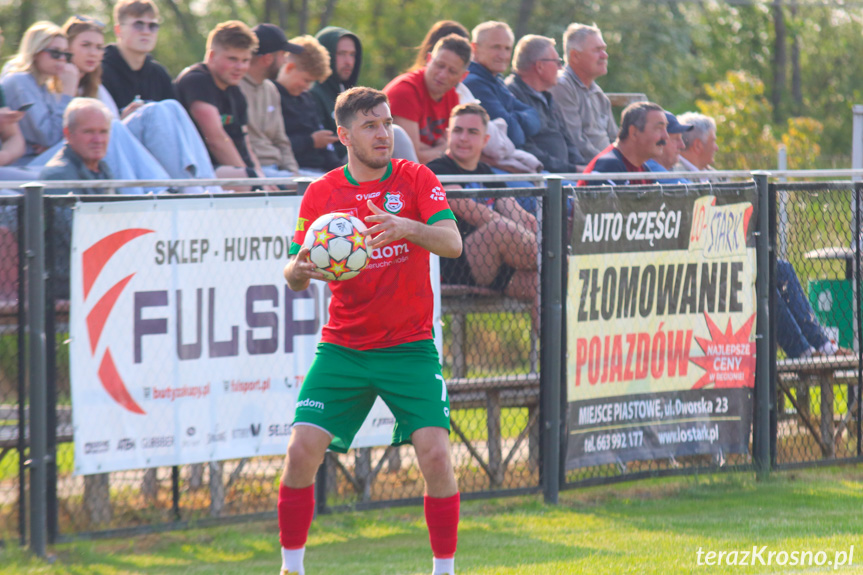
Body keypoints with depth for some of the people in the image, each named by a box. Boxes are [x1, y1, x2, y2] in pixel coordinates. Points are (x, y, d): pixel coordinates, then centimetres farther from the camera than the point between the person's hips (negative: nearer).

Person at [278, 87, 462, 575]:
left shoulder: (417, 180, -3)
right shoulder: (322, 194, 1)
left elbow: (453, 243, -17)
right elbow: (296, 278, 2)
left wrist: (406, 227, -36)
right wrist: (300, 270, -23)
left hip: (409, 346, -1)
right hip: (342, 347, 1)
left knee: (435, 453, -15)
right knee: (302, 449, -11)